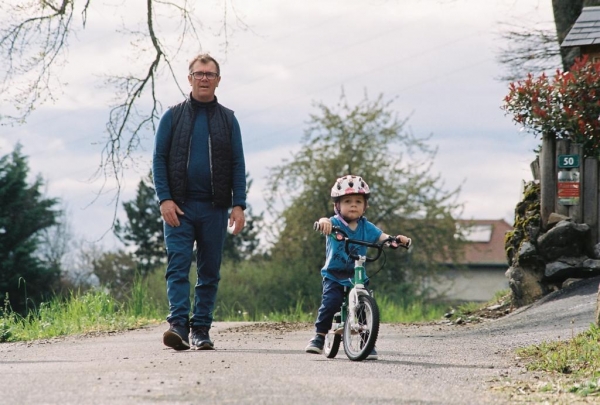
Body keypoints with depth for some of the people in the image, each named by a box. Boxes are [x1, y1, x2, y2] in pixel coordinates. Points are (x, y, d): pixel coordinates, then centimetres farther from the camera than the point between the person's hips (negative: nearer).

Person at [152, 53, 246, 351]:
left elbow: (238, 165, 7)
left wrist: (238, 204, -4)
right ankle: (178, 324, -20)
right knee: (178, 266, -12)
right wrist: (164, 199, -8)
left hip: (214, 209, 2)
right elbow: (159, 159, 3)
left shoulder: (227, 119, 10)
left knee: (210, 272, 3)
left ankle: (201, 329, 8)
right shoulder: (173, 116, 6)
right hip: (179, 207, -2)